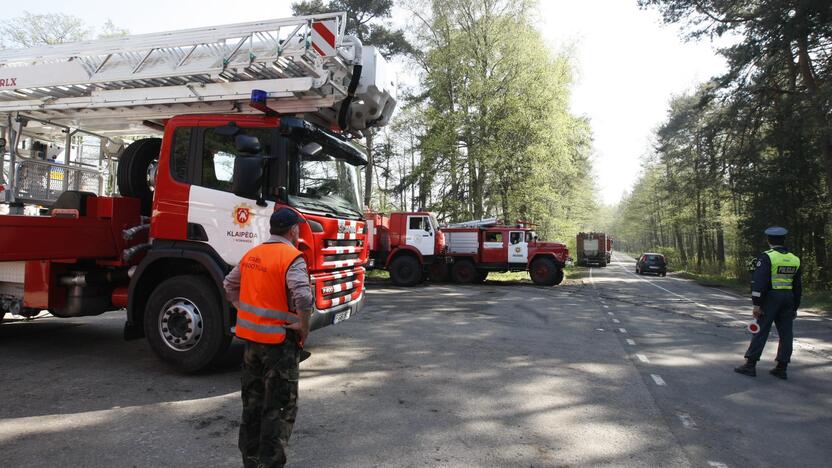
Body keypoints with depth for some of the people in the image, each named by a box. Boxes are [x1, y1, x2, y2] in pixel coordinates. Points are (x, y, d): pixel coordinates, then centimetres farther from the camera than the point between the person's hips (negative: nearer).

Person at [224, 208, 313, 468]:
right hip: (279, 340, -7)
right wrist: (304, 327, -16)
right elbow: (303, 297, -30)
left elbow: (230, 285, 17)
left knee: (253, 401, 21)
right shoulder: (292, 258, -17)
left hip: (250, 336, 8)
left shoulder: (251, 255, 7)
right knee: (280, 406, 5)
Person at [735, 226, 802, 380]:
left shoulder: (766, 257, -11)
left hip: (770, 298, -6)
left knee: (761, 331, -2)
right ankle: (782, 368, 13)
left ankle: (750, 365, 0)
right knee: (786, 333, 9)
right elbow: (798, 286, 15)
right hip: (788, 299, 6)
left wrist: (756, 304, -15)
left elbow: (758, 282, -18)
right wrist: (795, 307, 22)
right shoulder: (795, 259, 9)